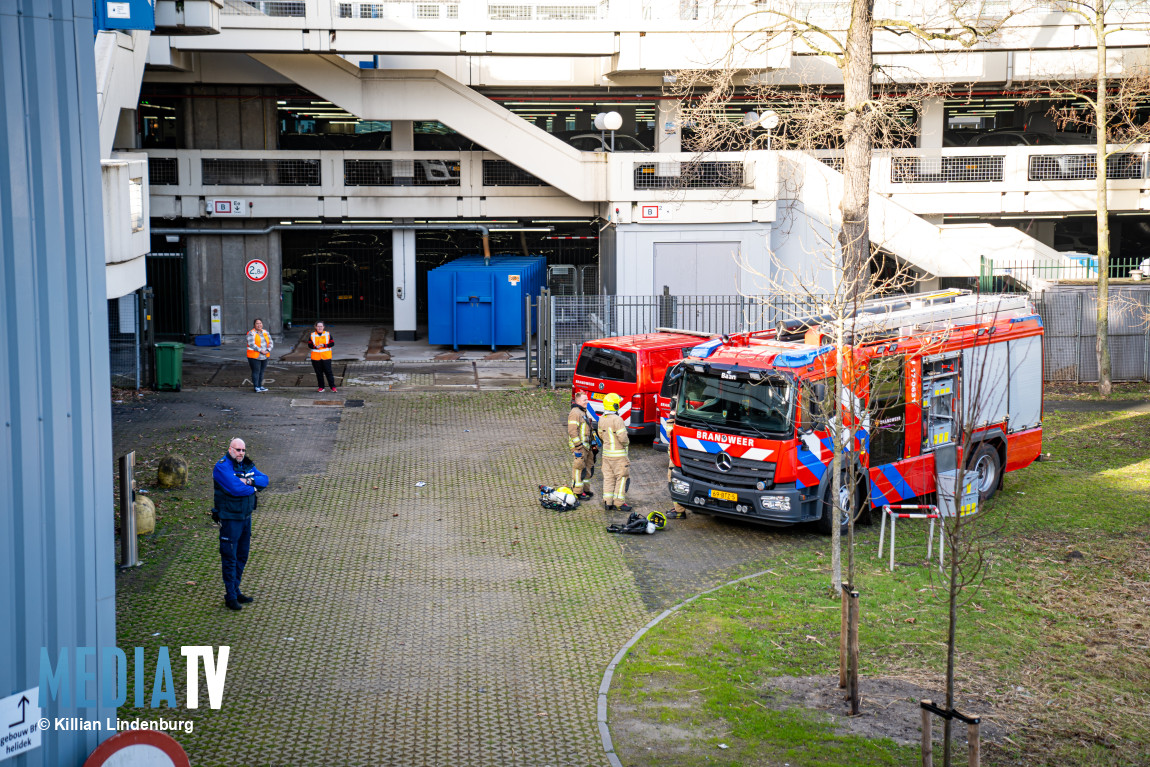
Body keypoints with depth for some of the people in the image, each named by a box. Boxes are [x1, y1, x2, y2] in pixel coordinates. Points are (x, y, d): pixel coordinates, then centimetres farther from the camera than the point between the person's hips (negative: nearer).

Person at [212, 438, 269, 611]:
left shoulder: (247, 465, 9)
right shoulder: (222, 467, -15)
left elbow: (264, 479, 0)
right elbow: (235, 488, -27)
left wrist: (250, 481, -19)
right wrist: (254, 487, -11)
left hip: (246, 517, 8)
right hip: (230, 519, -8)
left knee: (242, 557, 15)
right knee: (230, 558, -1)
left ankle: (236, 591, 27)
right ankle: (230, 597, 6)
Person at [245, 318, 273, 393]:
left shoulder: (266, 333, 12)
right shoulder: (251, 333, -6)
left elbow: (271, 343, 8)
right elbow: (251, 344, -15)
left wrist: (268, 350, -10)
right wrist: (261, 351, -18)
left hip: (264, 356, 5)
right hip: (254, 356, -5)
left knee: (261, 372, 9)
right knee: (256, 372, -4)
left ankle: (260, 386, 17)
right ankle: (256, 387, 1)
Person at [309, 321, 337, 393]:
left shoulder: (328, 334, 6)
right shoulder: (312, 335, 8)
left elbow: (332, 343, 1)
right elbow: (309, 345, 4)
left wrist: (324, 345, -14)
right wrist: (316, 347, -15)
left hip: (326, 357, -1)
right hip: (316, 357, 1)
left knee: (328, 372, -5)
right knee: (319, 373, 4)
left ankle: (333, 387, -3)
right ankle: (321, 387, 12)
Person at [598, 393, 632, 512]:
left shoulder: (602, 419, 4)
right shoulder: (617, 420, -21)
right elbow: (623, 437, -22)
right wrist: (626, 442, -1)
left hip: (606, 453, 8)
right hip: (618, 455, -7)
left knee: (608, 477, 13)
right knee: (622, 477, 2)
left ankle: (607, 502, 13)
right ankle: (619, 503, 2)